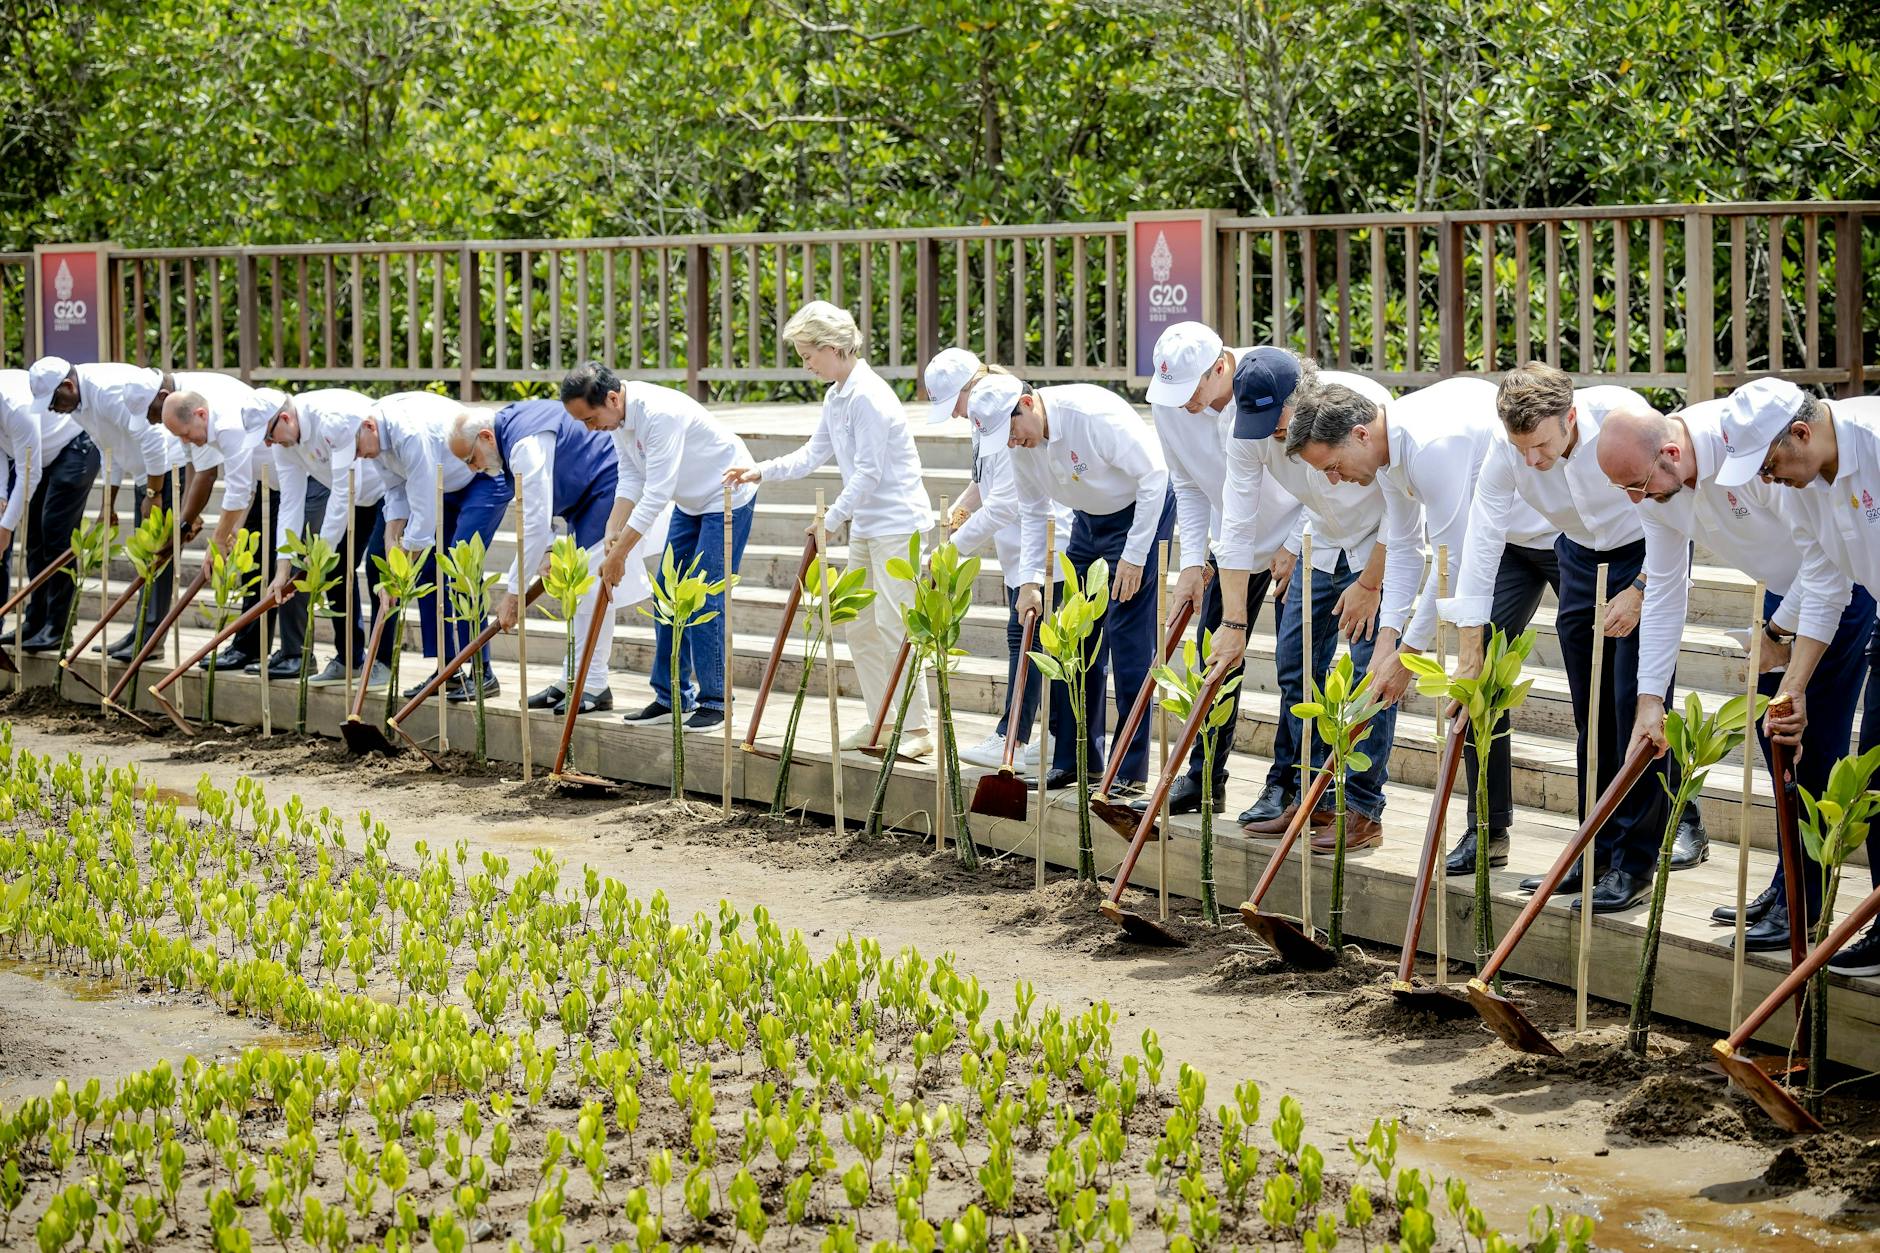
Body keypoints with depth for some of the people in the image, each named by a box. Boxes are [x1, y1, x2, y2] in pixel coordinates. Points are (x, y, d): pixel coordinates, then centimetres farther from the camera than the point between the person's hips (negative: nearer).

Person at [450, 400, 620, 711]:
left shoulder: (526, 445, -27)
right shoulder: (510, 425, 5)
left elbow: (535, 523, -30)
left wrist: (514, 592, -27)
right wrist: (546, 552, 1)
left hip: (609, 484, -11)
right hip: (587, 492, 11)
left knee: (591, 584, -14)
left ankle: (594, 686, -12)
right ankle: (572, 679, 17)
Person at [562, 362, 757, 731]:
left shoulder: (659, 413, -34)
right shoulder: (616, 416, -6)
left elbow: (656, 494, -35)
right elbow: (631, 479, -3)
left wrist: (618, 554, -32)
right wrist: (613, 533, -17)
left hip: (727, 497, -9)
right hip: (690, 502, 9)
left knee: (704, 601, -12)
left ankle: (714, 702, -4)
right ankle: (672, 697, 13)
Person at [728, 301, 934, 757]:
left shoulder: (868, 396, -20)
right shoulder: (836, 395, 11)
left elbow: (868, 473, -22)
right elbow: (813, 453, 17)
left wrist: (832, 519, -17)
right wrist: (760, 472, 7)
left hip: (896, 521, -11)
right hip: (865, 523, 11)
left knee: (893, 624, -11)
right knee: (858, 625, 12)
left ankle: (917, 729, -7)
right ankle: (878, 722, 19)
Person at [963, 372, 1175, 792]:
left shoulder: (1095, 414, -30)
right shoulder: (1020, 443, -8)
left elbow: (1154, 475, -26)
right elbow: (1033, 511, 5)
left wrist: (1134, 555, -24)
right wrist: (1031, 580, -4)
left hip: (1142, 510, -7)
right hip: (1088, 519, 7)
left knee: (1128, 639, -11)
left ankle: (1130, 769, -6)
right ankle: (1075, 759, 14)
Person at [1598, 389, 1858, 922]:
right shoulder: (1656, 485, -10)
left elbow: (1824, 564, -31)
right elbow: (1663, 591, 0)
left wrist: (1794, 684, -24)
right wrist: (1650, 701, -4)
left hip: (1845, 577, -8)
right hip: (1786, 587, 8)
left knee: (1811, 742, -10)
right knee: (1772, 730, 10)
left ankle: (1799, 905, -3)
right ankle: (1788, 888, 22)